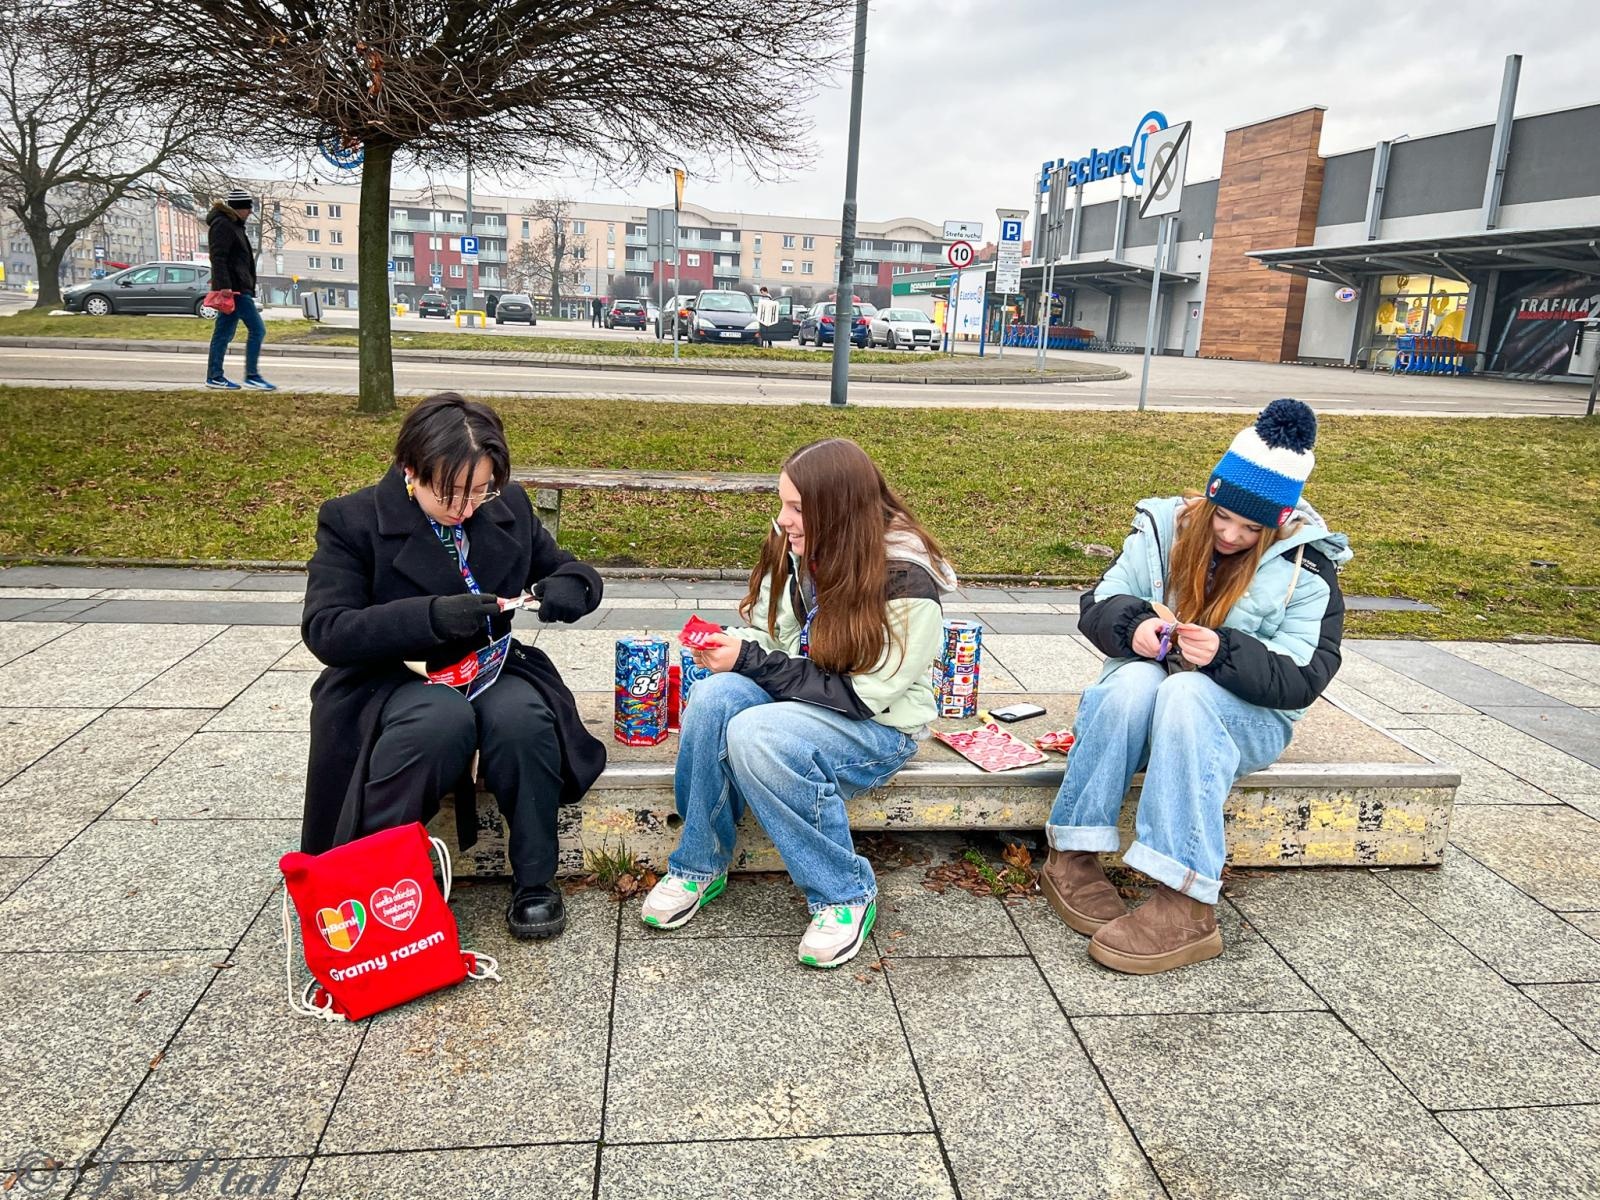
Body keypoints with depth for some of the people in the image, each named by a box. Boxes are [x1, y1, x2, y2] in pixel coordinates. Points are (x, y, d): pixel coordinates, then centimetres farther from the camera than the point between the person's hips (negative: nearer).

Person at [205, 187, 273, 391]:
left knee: (224, 333, 10)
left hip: (237, 288, 10)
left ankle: (214, 376, 12)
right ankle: (252, 376, -9)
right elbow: (218, 257, -17)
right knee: (257, 329, -11)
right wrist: (224, 285, -25)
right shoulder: (222, 225, -9)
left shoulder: (233, 225, 22)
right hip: (233, 287, -10)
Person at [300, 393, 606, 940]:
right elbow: (324, 630, -14)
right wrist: (430, 616, -30)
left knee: (521, 715, -32)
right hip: (396, 680, -3)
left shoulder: (510, 506, 4)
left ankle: (534, 881, -13)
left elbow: (569, 571, 14)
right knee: (442, 719, -37)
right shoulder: (351, 520, -7)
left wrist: (568, 588, -14)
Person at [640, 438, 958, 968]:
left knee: (757, 736, -34)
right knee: (714, 695, -27)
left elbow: (861, 695, -22)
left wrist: (750, 661, -22)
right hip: (797, 698, 6)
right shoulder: (794, 548, -6)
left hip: (878, 726, -5)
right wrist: (731, 649, -18)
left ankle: (846, 894, -14)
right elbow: (775, 641, 6)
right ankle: (699, 865, -8)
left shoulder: (907, 584, -22)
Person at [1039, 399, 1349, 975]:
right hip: (1147, 689, 2)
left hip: (1248, 715, -2)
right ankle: (1072, 857, -31)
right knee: (1132, 681, -35)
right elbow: (1096, 606, -1)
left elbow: (1300, 681, -13)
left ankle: (1185, 905, -42)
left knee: (1186, 693, -38)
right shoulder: (1165, 526, -2)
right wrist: (1131, 625, -24)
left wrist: (1224, 653, -31)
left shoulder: (1306, 570, -7)